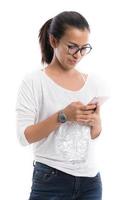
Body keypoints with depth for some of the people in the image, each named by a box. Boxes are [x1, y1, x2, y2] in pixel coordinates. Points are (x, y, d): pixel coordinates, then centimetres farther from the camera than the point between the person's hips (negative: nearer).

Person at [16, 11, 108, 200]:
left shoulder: (93, 82, 5)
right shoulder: (34, 81, -9)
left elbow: (95, 136, 12)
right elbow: (24, 136, -13)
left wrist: (95, 122, -9)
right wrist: (62, 116, -22)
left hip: (90, 180, 4)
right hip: (51, 181, -4)